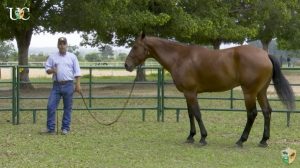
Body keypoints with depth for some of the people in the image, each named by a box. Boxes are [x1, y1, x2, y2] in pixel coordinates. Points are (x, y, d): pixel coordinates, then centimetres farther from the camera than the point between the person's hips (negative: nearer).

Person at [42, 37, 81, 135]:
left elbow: (77, 72, 4)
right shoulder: (52, 57, 9)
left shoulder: (72, 57, 7)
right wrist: (51, 70, -13)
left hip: (68, 85, -1)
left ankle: (65, 128, 11)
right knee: (50, 106, -5)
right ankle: (50, 128, 2)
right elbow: (47, 69, 10)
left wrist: (78, 84, -3)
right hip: (56, 85, 1)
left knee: (67, 107, 3)